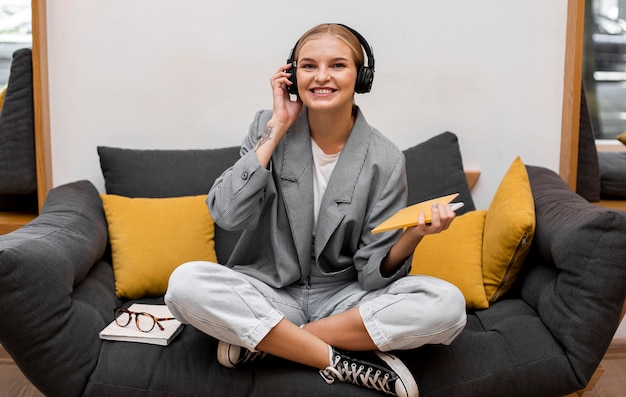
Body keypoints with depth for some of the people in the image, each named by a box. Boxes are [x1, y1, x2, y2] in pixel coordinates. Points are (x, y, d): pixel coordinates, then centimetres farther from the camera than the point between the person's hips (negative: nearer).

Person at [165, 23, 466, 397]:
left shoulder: (384, 160, -9)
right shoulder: (269, 127, -5)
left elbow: (374, 273, -8)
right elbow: (227, 215, -18)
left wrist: (413, 235, -30)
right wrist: (277, 128, -16)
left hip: (345, 299, 1)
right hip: (271, 293, 0)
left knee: (447, 303, -25)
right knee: (185, 283, -28)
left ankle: (255, 339, -18)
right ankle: (344, 362, -20)